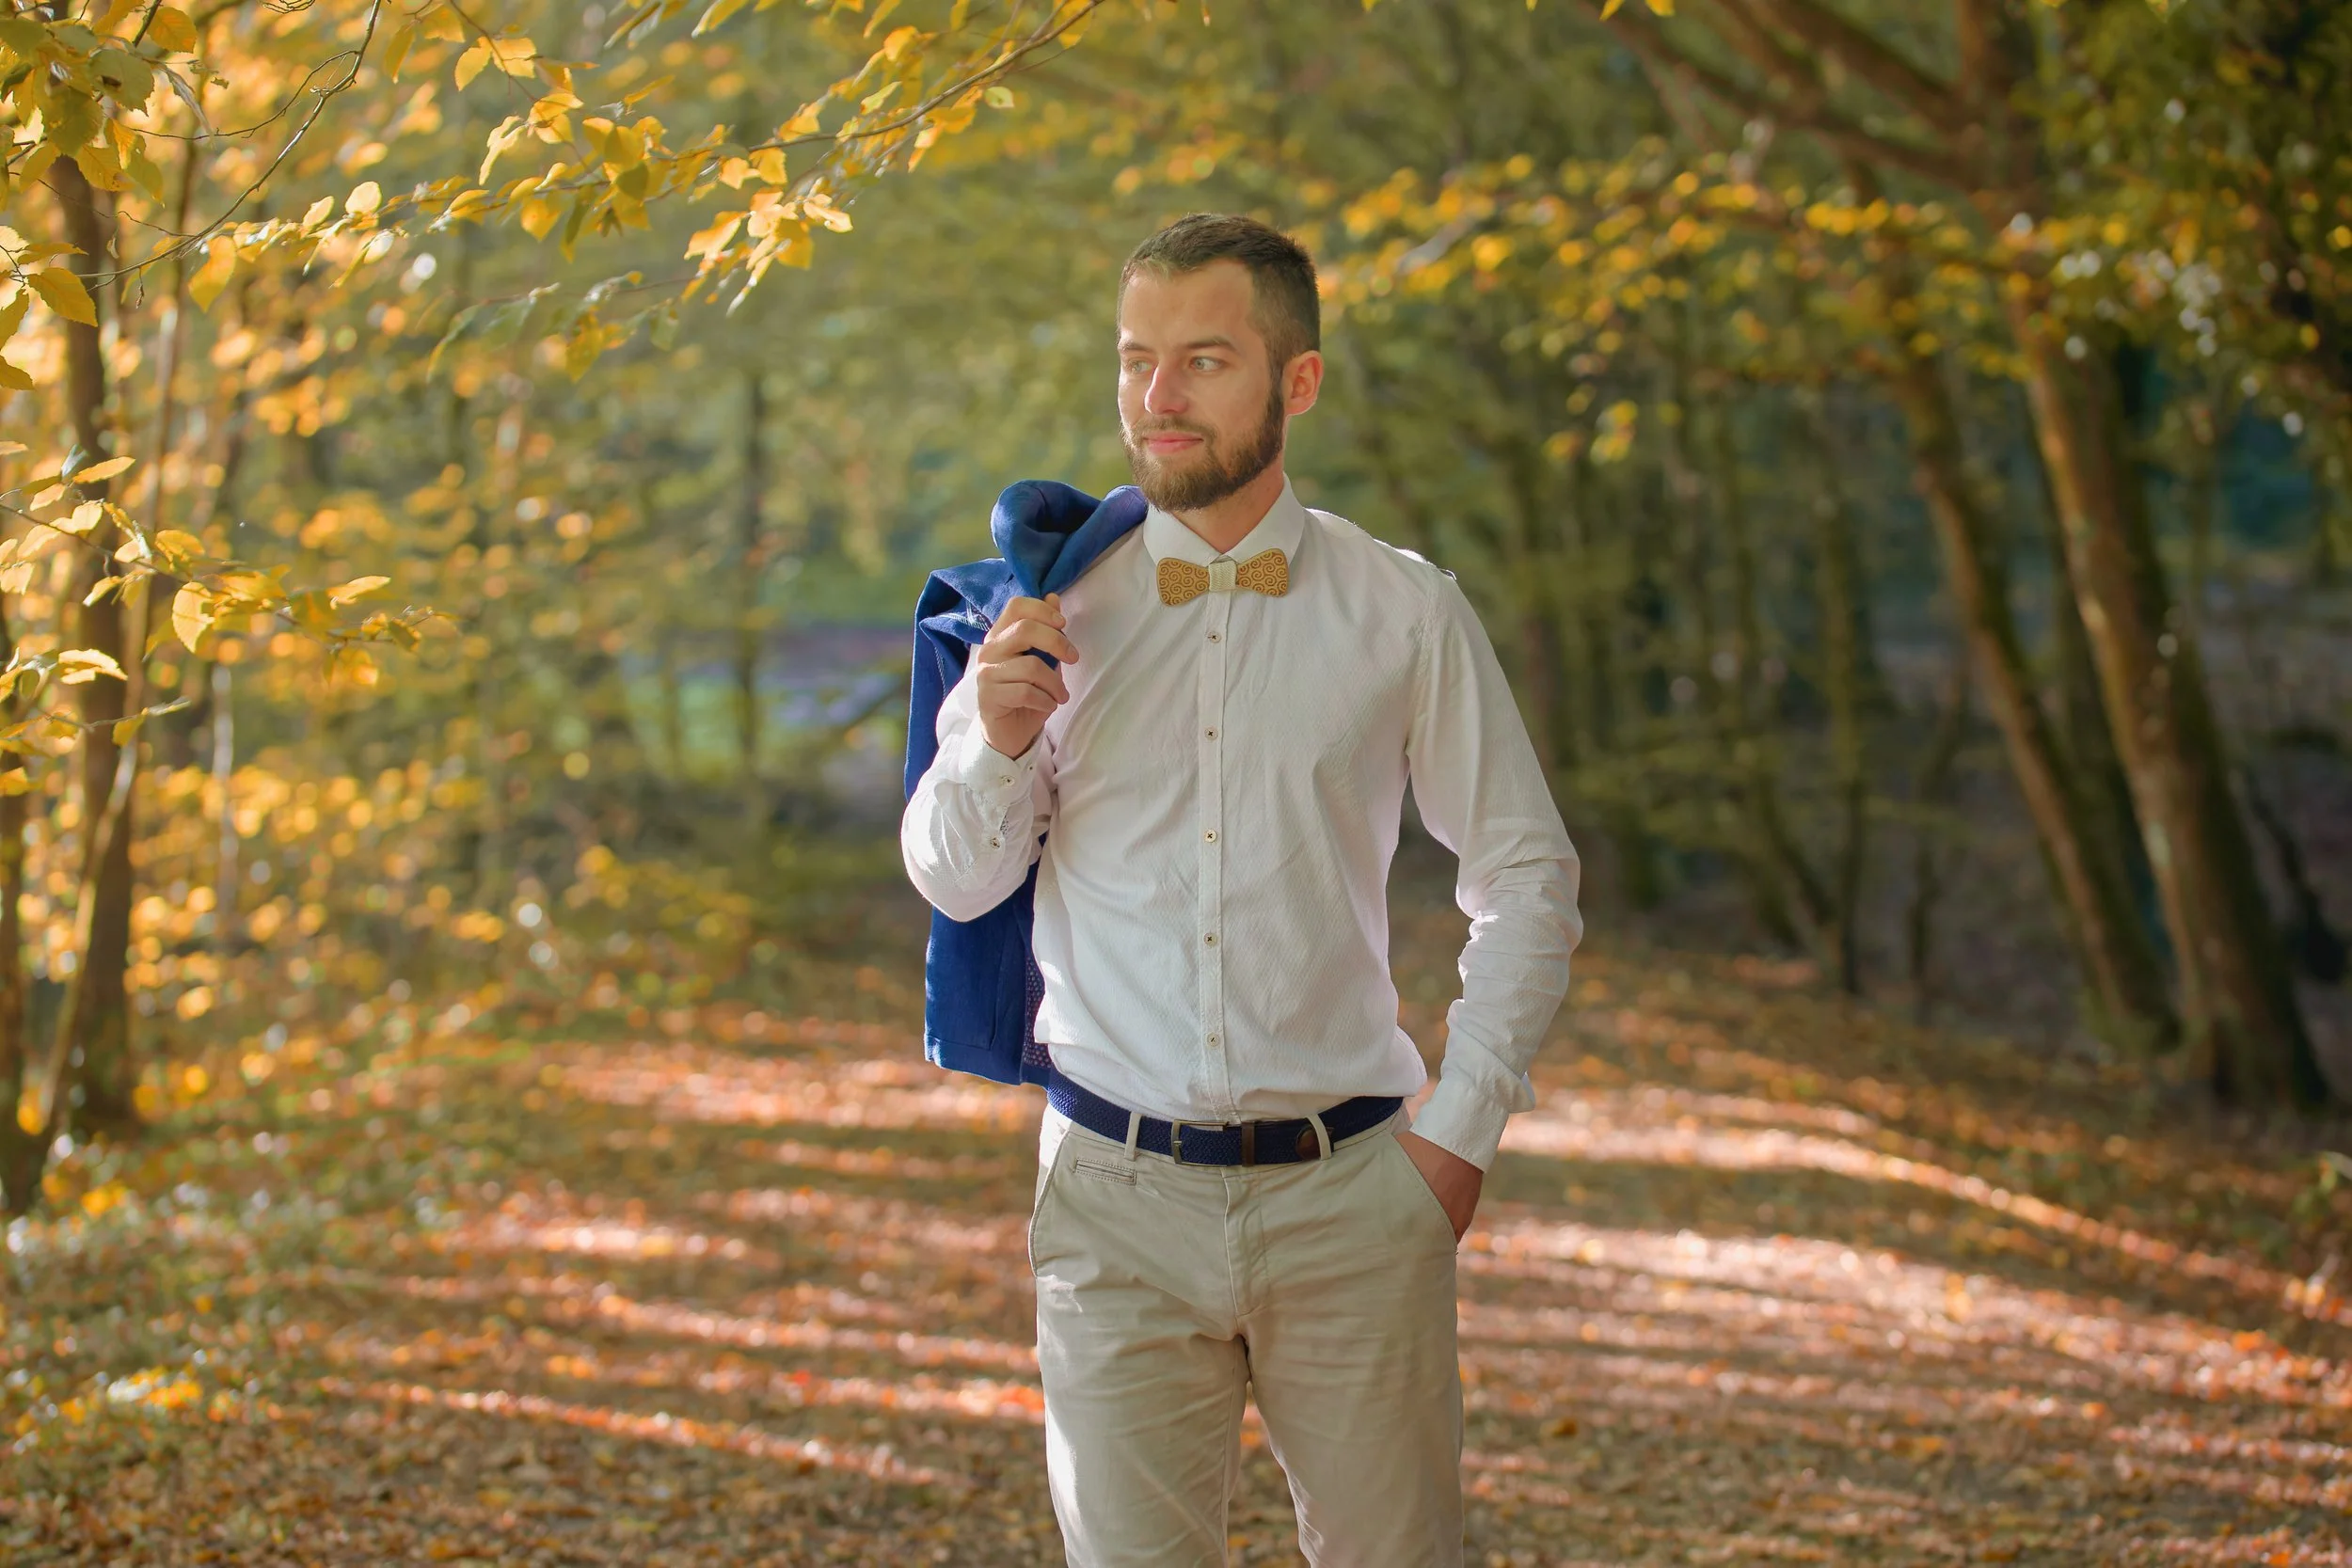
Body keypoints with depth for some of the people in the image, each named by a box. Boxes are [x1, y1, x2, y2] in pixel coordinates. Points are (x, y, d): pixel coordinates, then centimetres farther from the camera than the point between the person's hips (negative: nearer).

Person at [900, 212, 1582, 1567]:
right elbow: (956, 881, 8)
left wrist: (1462, 1131, 2)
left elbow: (1529, 879, 8)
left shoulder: (1405, 612, 1)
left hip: (1349, 1194, 0)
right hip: (1119, 1191, 1)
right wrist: (1001, 740, -12)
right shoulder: (1057, 604, 3)